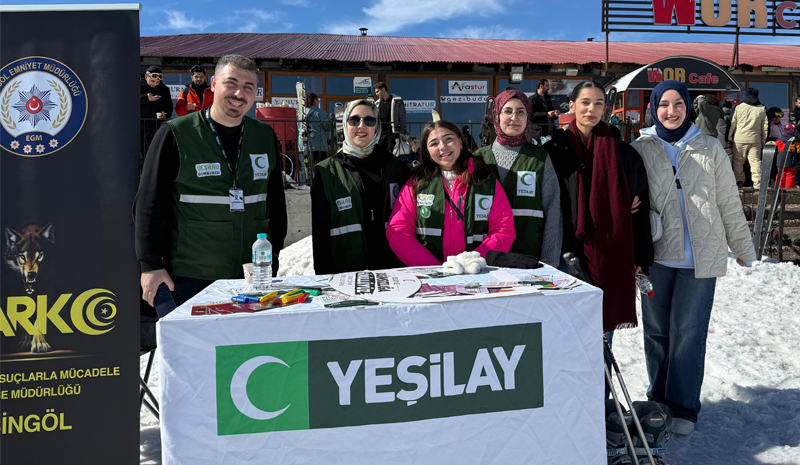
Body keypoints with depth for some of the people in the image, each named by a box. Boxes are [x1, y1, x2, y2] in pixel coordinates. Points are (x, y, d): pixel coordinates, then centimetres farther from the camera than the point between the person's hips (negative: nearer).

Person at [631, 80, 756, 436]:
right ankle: (659, 399, 25)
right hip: (656, 256, 1)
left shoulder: (709, 149, 5)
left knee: (688, 331, 0)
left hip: (700, 258, 0)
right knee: (656, 330, 8)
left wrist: (742, 247, 14)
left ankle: (684, 406, 14)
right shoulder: (640, 149, 3)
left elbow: (729, 203, 11)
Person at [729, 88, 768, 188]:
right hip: (755, 139, 1)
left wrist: (729, 137, 12)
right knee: (755, 160, -1)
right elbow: (765, 126, 9)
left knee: (738, 160, 9)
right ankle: (757, 181, -7)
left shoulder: (739, 107, 4)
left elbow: (733, 123, 6)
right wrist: (763, 140, 15)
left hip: (739, 138, -1)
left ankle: (739, 181, 9)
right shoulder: (762, 109, 8)